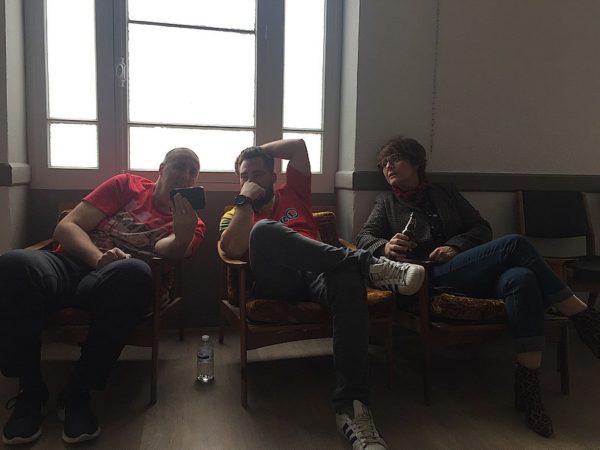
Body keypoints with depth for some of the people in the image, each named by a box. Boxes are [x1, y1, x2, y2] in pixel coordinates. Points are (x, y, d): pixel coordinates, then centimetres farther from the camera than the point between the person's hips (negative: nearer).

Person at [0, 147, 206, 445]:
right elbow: (66, 227, 7)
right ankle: (30, 391, -13)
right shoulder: (127, 185, 15)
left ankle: (77, 394, -21)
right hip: (71, 262, 2)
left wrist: (183, 234, -33)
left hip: (115, 282, -1)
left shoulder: (190, 222, 13)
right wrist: (99, 257, -13)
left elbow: (164, 252, -10)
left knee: (134, 271, -37)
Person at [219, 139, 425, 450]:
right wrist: (245, 200, 3)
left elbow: (298, 145, 27)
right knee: (264, 229, -33)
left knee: (348, 280, -37)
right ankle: (367, 264, -34)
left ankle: (351, 406, -42)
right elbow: (234, 249, 0)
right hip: (275, 282, -1)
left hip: (318, 276, 2)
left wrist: (259, 151, 34)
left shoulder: (292, 194, 31)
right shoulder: (234, 215, 24)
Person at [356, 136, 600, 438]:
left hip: (478, 276, 3)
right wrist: (385, 247, -20)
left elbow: (482, 228, 17)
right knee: (514, 244, -24)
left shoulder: (445, 193, 25)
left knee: (521, 279, -32)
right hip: (432, 279, -3)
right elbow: (365, 237, 5)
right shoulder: (387, 202, 20)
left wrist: (455, 246, -6)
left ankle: (528, 388, -31)